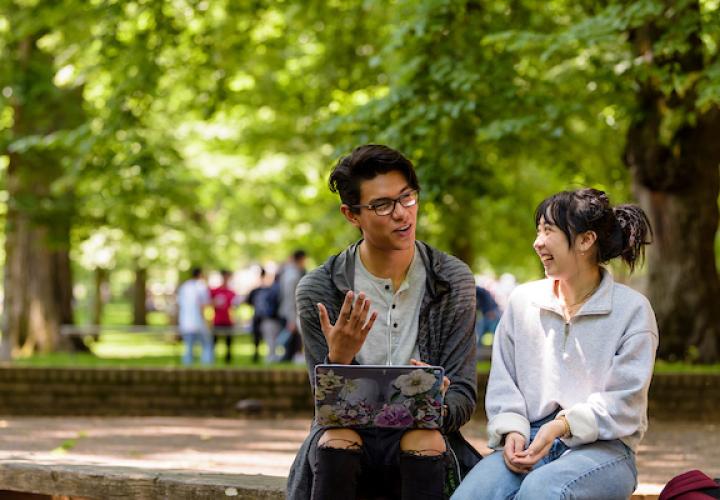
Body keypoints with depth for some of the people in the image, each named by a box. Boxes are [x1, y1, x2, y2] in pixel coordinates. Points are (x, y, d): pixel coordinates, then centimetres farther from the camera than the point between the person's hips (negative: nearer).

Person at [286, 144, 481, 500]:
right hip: (348, 429, 0)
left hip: (421, 435, 0)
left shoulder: (453, 281, -1)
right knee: (337, 440, -33)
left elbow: (463, 396, -1)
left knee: (424, 442, -33)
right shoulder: (319, 290, -4)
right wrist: (338, 359, -27)